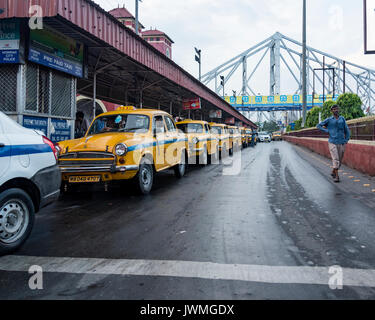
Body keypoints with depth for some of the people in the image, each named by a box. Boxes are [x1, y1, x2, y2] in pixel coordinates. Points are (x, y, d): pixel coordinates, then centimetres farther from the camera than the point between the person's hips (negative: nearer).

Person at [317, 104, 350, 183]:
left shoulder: (342, 119, 8)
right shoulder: (329, 120, 3)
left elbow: (346, 130, 10)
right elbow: (318, 126, 6)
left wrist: (346, 140, 1)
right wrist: (327, 131, -5)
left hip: (341, 143, 3)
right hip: (332, 143, -3)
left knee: (339, 160, 9)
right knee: (335, 159, -12)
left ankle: (333, 172, 30)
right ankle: (336, 176, -10)